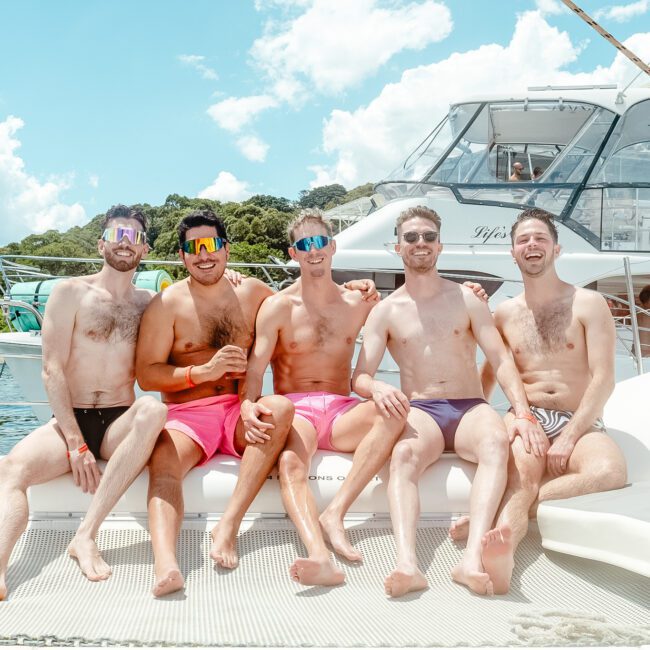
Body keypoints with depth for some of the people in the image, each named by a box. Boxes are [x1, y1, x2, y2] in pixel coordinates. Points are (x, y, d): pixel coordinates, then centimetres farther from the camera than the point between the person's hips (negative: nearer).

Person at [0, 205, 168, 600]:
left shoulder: (149, 304, 14)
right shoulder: (71, 293, 6)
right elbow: (53, 370, -3)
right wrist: (76, 444, -15)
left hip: (120, 424, 1)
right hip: (69, 420, -1)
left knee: (153, 410, -34)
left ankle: (86, 535, -34)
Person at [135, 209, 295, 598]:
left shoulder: (253, 293, 13)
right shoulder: (167, 304, 5)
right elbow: (146, 375, -1)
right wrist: (204, 371, -15)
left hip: (241, 413, 2)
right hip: (187, 416, -2)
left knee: (281, 407, -30)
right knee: (164, 460, -34)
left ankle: (229, 526, -33)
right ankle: (166, 564, -57)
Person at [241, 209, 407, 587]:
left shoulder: (358, 303, 13)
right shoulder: (278, 307, 5)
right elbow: (255, 369, -4)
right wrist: (249, 404, -26)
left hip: (341, 412, 2)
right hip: (295, 410, -2)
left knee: (394, 410, -30)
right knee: (290, 465, -35)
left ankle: (335, 513, -34)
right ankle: (320, 556, -60)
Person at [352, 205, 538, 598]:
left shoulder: (467, 300, 12)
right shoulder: (386, 311, 10)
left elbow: (501, 359, 3)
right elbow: (360, 376, 2)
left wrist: (523, 413, -14)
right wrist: (379, 388, -24)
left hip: (470, 408, 1)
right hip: (420, 411, 0)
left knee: (497, 441, -36)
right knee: (403, 455, -37)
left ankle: (474, 558, -52)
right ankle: (407, 564, -56)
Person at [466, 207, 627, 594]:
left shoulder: (588, 304, 5)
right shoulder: (505, 313, 15)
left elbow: (603, 379, -4)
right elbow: (489, 376, 20)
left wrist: (569, 438, -15)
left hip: (581, 423, -1)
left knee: (610, 472, -36)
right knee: (523, 473, -34)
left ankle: (503, 511, -35)